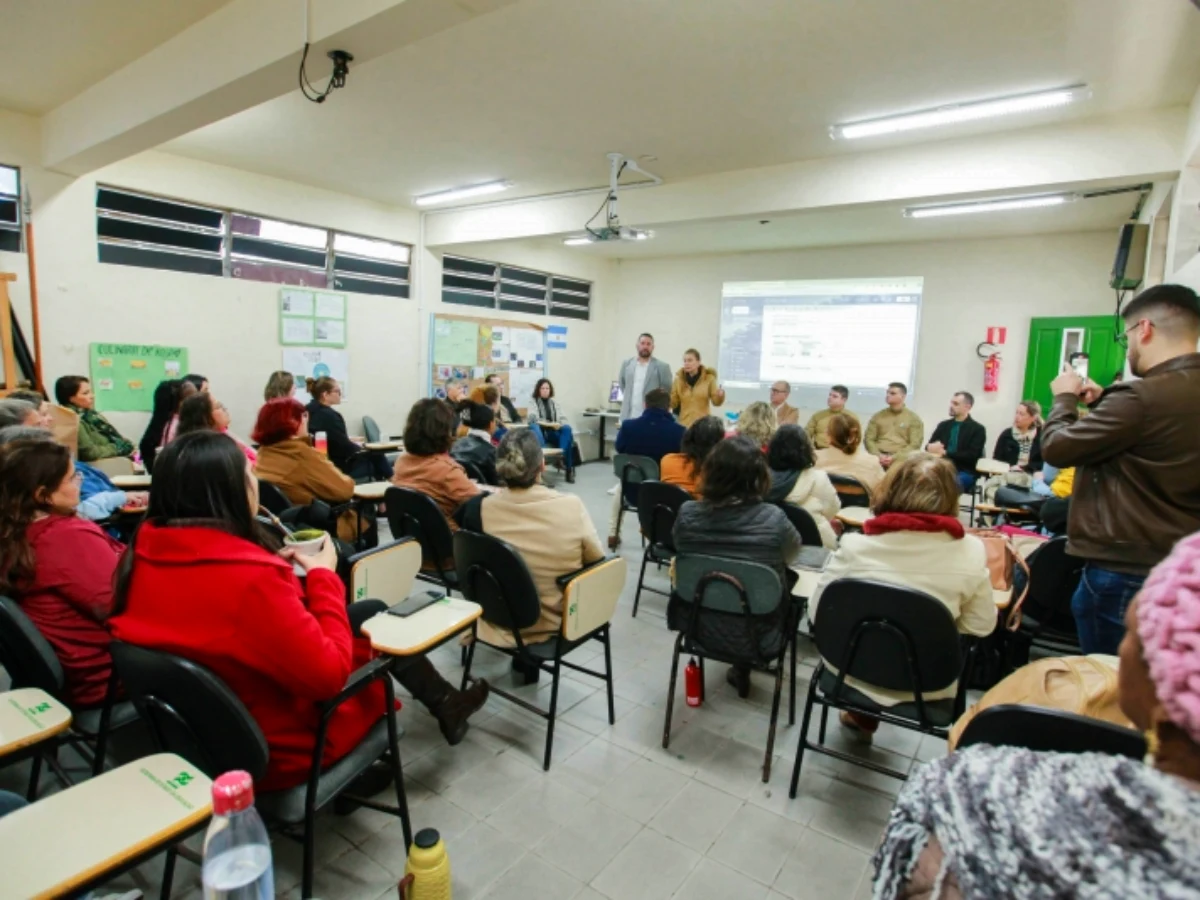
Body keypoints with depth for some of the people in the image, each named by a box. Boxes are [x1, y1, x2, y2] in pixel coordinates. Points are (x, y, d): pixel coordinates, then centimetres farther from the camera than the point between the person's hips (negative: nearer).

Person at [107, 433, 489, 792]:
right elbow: (329, 674, -27)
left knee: (368, 612, 16)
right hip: (278, 747, -7)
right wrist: (323, 577, -16)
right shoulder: (248, 576, -35)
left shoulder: (145, 552, -10)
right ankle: (444, 705, 36)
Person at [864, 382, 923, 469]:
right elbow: (869, 439, 10)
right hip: (878, 459, 1)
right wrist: (878, 455, -9)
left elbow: (915, 445, 2)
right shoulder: (878, 416, 17)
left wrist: (894, 458, -12)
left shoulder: (914, 419, 11)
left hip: (900, 459, -1)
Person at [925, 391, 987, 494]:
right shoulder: (943, 425, 18)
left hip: (965, 473, -4)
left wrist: (945, 453, -16)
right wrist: (930, 447, -12)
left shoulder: (978, 429, 4)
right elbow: (929, 445, 13)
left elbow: (971, 456, -8)